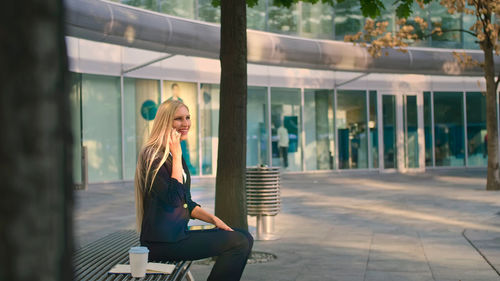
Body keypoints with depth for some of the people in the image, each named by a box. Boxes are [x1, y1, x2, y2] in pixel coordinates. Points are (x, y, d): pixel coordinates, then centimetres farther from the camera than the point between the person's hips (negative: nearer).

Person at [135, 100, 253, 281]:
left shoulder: (175, 154, 17)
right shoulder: (154, 155, -12)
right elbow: (173, 199, -23)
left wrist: (214, 219, 7)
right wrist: (177, 156, -17)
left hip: (179, 234, 9)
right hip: (162, 243, -9)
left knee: (245, 238, 4)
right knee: (238, 243, -16)